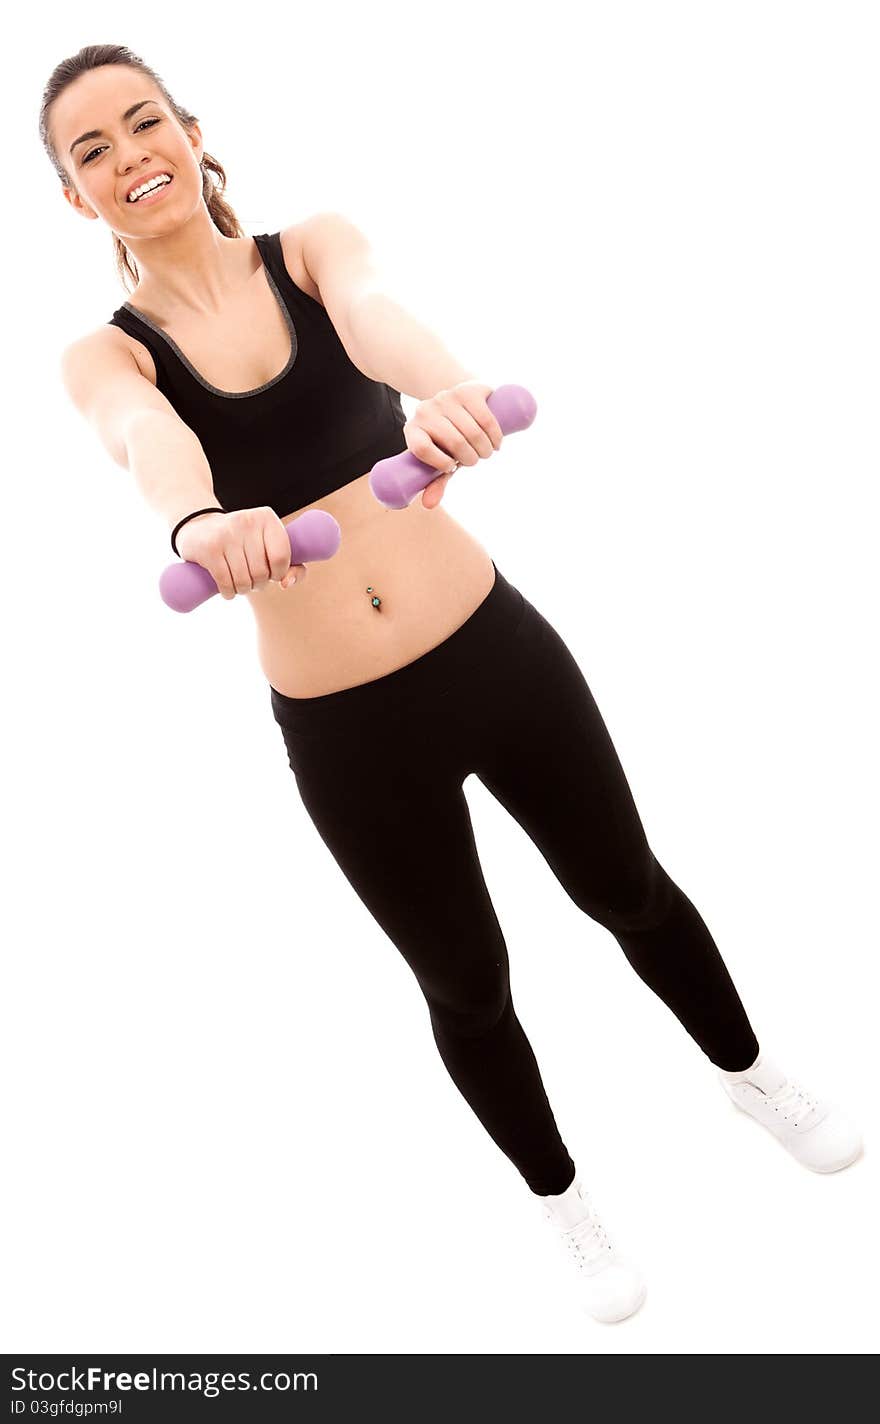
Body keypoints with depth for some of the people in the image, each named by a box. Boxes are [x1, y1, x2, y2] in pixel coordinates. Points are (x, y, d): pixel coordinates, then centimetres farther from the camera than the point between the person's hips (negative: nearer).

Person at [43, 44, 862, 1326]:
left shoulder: (313, 247, -1)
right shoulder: (106, 356, -3)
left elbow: (374, 319, -26)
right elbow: (150, 440, -28)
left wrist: (447, 390, -50)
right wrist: (202, 522, -52)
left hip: (495, 647, 1)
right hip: (343, 731, 0)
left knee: (627, 888, 19)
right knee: (467, 984, 15)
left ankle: (750, 1073, 50)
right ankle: (562, 1198, 45)